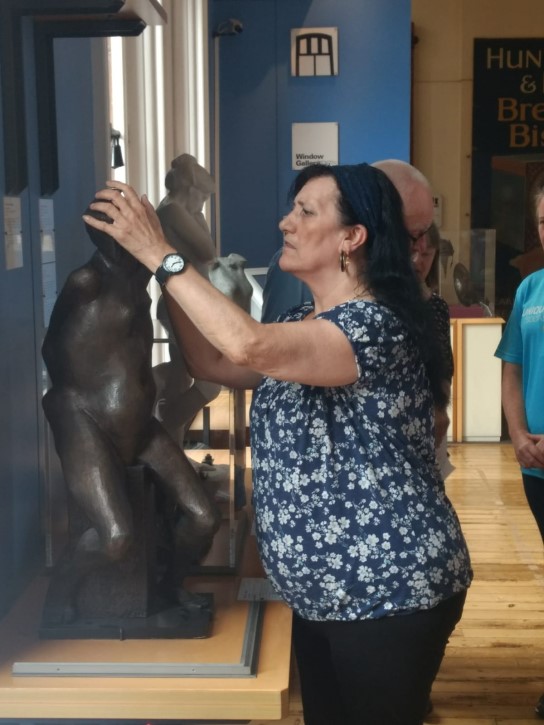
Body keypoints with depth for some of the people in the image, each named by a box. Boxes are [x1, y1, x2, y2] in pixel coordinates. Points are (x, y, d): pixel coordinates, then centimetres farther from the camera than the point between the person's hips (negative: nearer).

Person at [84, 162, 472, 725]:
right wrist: (164, 276, 1)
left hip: (389, 593, -9)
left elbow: (248, 346, -37)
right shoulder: (305, 322, 9)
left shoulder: (377, 325, -22)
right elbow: (215, 364, 12)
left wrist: (158, 253, -28)